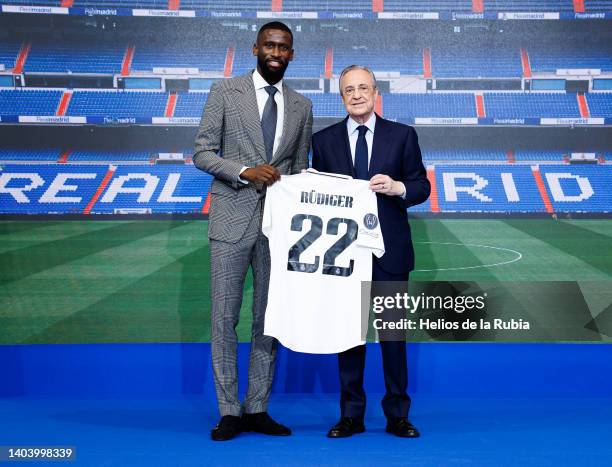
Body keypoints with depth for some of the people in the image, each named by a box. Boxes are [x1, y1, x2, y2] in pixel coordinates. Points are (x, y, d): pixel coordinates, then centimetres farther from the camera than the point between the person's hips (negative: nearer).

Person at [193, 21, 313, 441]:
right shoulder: (225, 92, 2)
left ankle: (257, 409, 17)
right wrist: (246, 171, -17)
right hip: (232, 220, -3)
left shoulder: (302, 107, 11)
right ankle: (229, 411, 9)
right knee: (225, 317, -1)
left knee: (270, 318, 7)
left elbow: (300, 169, 15)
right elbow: (202, 153, -1)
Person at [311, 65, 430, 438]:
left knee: (394, 331, 5)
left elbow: (422, 187, 3)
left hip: (390, 251, -1)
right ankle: (351, 415, 16)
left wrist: (397, 187, -16)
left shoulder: (402, 135, 5)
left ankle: (398, 415, 16)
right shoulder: (324, 140, 8)